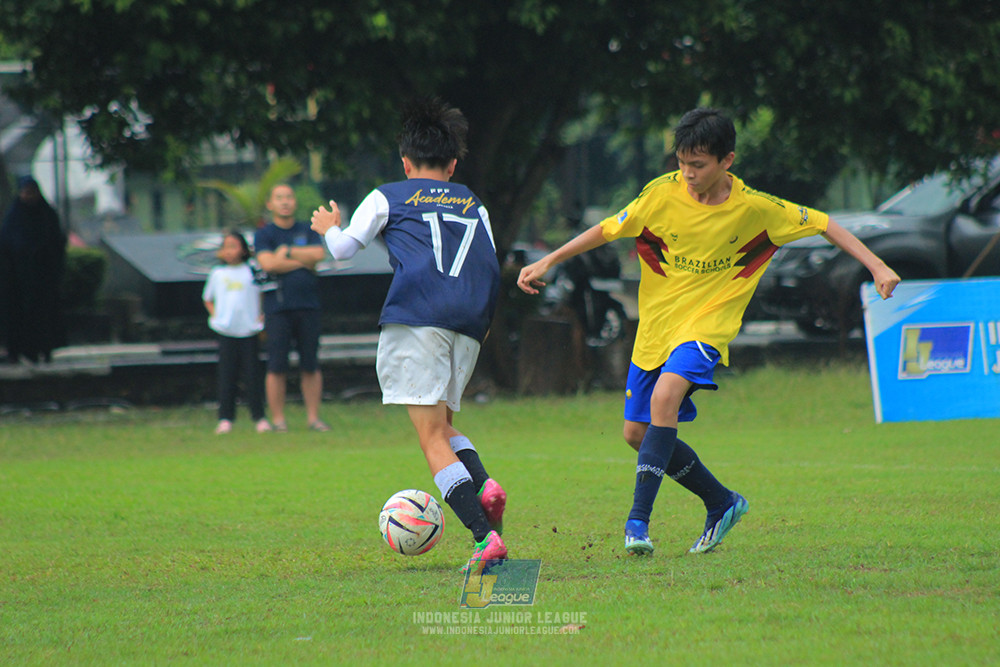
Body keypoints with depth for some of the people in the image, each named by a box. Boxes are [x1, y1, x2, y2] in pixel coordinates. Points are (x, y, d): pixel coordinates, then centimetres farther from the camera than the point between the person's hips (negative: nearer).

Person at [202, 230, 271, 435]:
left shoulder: (252, 272, 2)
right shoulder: (217, 273, 8)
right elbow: (207, 299, 21)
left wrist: (263, 316, -2)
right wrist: (214, 315, 6)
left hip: (249, 331, -1)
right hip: (226, 331, 1)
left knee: (252, 375, -1)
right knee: (226, 376, 0)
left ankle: (259, 417, 5)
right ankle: (225, 419, 3)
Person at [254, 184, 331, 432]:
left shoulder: (308, 231, 15)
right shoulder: (264, 234, 7)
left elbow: (319, 254, -3)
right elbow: (268, 263, -9)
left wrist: (287, 252, -3)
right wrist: (303, 262, -2)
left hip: (308, 306, 2)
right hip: (278, 308, -2)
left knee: (310, 365, 2)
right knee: (277, 366, -6)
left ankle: (313, 417, 6)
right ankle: (278, 419, -1)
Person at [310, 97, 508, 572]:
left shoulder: (388, 198, 16)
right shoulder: (475, 206, 26)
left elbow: (343, 248, 14)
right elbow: (492, 268, 21)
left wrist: (328, 228, 35)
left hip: (416, 317, -4)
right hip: (469, 324, 4)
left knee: (433, 438, -8)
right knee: (442, 423, 21)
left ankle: (484, 537, -24)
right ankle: (483, 485, -10)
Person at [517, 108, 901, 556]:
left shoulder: (754, 208, -12)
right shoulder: (662, 194, -9)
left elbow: (823, 224, 0)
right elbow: (608, 230, 2)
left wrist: (877, 267, -5)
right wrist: (547, 262, -1)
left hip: (707, 324, -4)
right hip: (656, 325, 4)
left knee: (665, 396, -31)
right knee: (637, 433, 5)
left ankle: (638, 519, -31)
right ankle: (721, 503, 24)